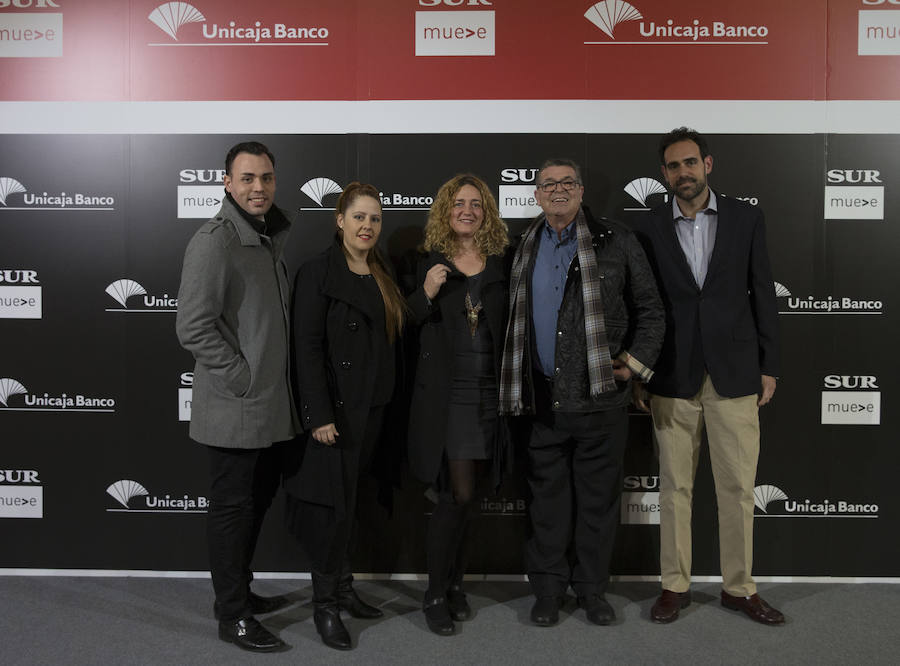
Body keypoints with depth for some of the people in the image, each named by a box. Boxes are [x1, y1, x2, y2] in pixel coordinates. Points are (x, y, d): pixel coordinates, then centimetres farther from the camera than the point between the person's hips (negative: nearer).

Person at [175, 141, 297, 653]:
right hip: (235, 409, -9)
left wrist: (277, 381, 13)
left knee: (258, 500, 20)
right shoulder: (215, 241, -15)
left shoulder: (270, 238, 12)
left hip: (273, 407, 9)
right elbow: (193, 327, -21)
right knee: (233, 508, 4)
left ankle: (239, 591, 37)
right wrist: (243, 379, -18)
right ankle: (233, 617, 19)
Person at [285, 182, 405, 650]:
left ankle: (342, 589, 27)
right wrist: (319, 415, -19)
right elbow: (307, 347, -15)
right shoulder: (319, 272, -9)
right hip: (336, 408, -6)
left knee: (347, 501, 14)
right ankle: (326, 603, 13)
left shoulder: (381, 276, 12)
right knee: (337, 504, -2)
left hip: (372, 407, 6)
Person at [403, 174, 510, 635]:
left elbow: (512, 326, 11)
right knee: (459, 494, -7)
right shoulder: (427, 263, 2)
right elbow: (407, 324, 3)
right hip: (445, 394, -3)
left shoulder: (501, 264, 9)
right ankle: (436, 595, 10)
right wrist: (427, 294, -14)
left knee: (462, 495, 11)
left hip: (490, 392, 3)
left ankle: (454, 584, 27)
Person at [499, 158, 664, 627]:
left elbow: (650, 309, 6)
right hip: (543, 399, 2)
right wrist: (517, 388, 9)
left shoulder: (615, 242, 2)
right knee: (548, 494, 10)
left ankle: (592, 588, 24)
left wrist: (635, 361, -3)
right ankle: (548, 588, 24)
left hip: (599, 396, -2)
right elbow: (512, 322, 16)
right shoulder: (524, 250, 11)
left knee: (598, 495, 8)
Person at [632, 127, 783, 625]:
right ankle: (675, 586, 21)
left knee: (738, 488, 7)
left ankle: (739, 587, 23)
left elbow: (762, 293, 6)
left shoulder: (746, 219, 5)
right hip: (673, 378, 0)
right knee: (675, 487, 8)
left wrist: (768, 366, 3)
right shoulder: (649, 229, 3)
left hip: (734, 376, 1)